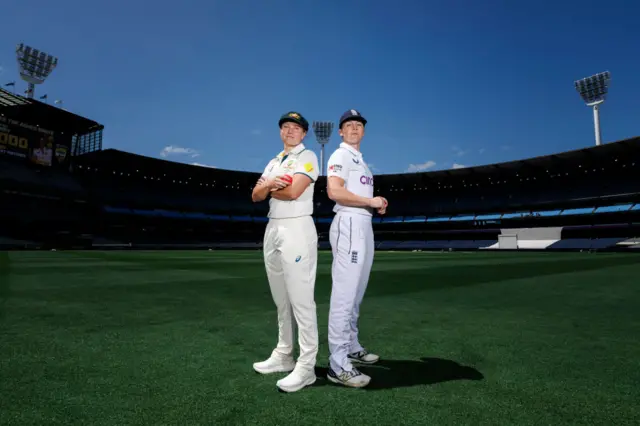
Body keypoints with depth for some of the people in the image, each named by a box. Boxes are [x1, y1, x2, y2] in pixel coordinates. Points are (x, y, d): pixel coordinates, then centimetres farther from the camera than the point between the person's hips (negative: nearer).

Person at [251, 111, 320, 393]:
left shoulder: (307, 157, -1)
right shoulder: (273, 163, 21)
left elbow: (293, 191, -16)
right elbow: (255, 196, 10)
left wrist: (269, 188, 2)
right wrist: (268, 184, -11)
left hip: (296, 228, -8)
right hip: (272, 228, 8)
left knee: (301, 298, -10)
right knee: (281, 298, 12)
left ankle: (306, 366, -5)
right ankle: (283, 356, 23)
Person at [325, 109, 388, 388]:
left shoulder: (360, 159, 24)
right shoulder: (340, 155, -6)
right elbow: (334, 191, -21)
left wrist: (377, 206, 8)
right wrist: (371, 201, -14)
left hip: (364, 225, 10)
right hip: (349, 225, -10)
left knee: (356, 294, 16)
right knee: (344, 295, -11)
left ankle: (351, 348, 28)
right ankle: (338, 365, -7)